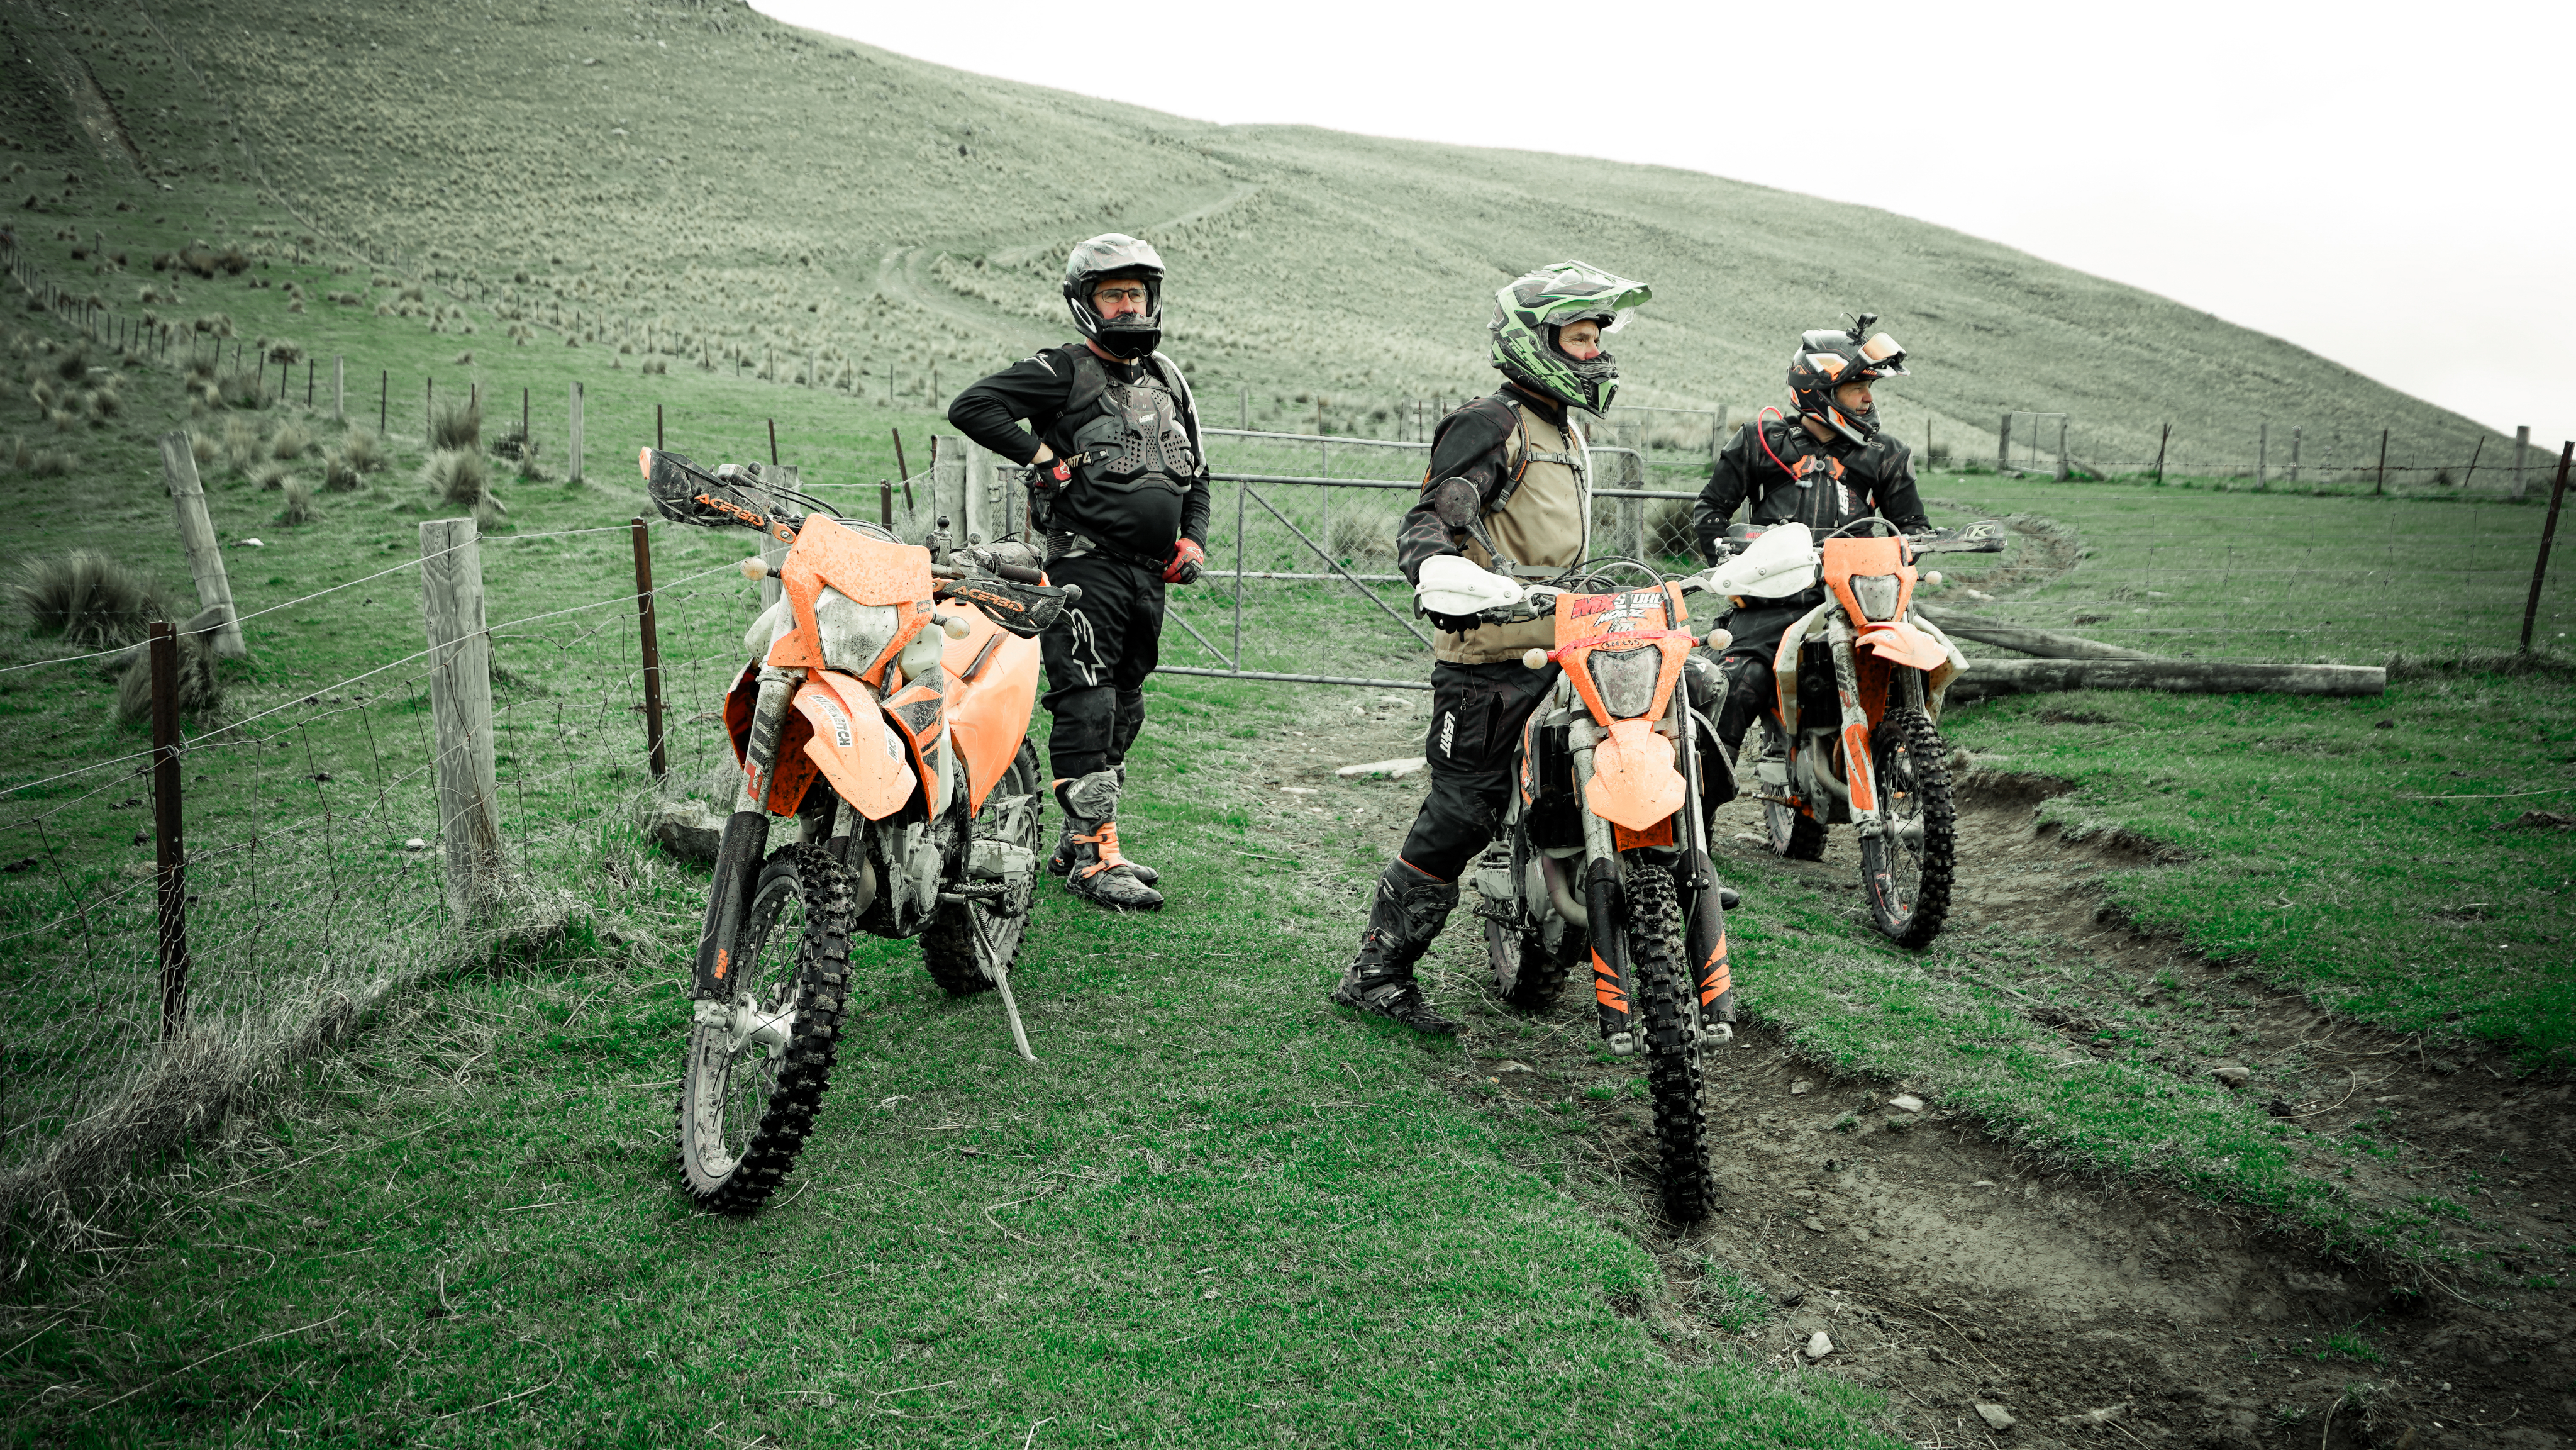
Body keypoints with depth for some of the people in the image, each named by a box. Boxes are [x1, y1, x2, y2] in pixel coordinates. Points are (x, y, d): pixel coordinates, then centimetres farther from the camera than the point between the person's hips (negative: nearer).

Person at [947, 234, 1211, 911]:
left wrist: (1193, 539, 10)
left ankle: (1078, 843, 24)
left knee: (1124, 712, 12)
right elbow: (970, 406, -13)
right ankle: (1095, 857, -8)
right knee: (1087, 709, -12)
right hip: (1087, 567, -7)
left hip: (1150, 574, 7)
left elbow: (1195, 472, 26)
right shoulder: (1065, 371, -3)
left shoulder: (1169, 380, 18)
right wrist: (1043, 457, -15)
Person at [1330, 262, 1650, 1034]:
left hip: (1555, 656, 9)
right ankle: (1376, 972, 2)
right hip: (1489, 660, -9)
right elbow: (1428, 519, -19)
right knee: (1461, 815, -8)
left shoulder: (1566, 430, 23)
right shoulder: (1489, 423, -7)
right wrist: (1439, 567, -39)